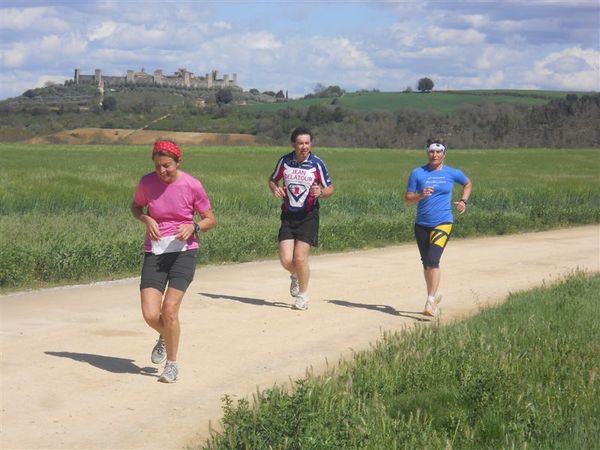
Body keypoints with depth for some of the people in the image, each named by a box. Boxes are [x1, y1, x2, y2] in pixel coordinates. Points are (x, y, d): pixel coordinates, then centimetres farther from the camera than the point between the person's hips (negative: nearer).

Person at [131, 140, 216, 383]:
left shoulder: (192, 185, -8)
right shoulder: (147, 182, -3)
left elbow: (210, 219, 3)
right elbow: (135, 207, 17)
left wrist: (193, 227, -18)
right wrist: (147, 220, -5)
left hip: (183, 251, -2)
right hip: (155, 252, 2)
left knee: (170, 308, -15)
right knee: (150, 314, -8)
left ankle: (172, 364, 7)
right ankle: (165, 337, 30)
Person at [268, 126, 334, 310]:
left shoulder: (317, 163, -6)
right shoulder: (284, 161, 1)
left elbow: (330, 188, 1)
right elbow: (272, 179, 17)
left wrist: (321, 192, -21)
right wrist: (275, 189, -5)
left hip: (308, 217, -2)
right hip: (288, 216, 2)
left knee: (300, 257, -10)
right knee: (286, 260, -5)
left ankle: (303, 295, 13)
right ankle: (295, 276, 32)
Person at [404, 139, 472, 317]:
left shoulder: (452, 173, 1)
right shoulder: (418, 173, 0)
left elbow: (468, 183, 21)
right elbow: (407, 198, 0)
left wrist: (463, 201, 7)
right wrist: (420, 196, -19)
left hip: (443, 223, -3)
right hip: (422, 225, 3)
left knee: (433, 261, -19)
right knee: (426, 263, 14)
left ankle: (431, 301, -19)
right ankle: (433, 296, 33)